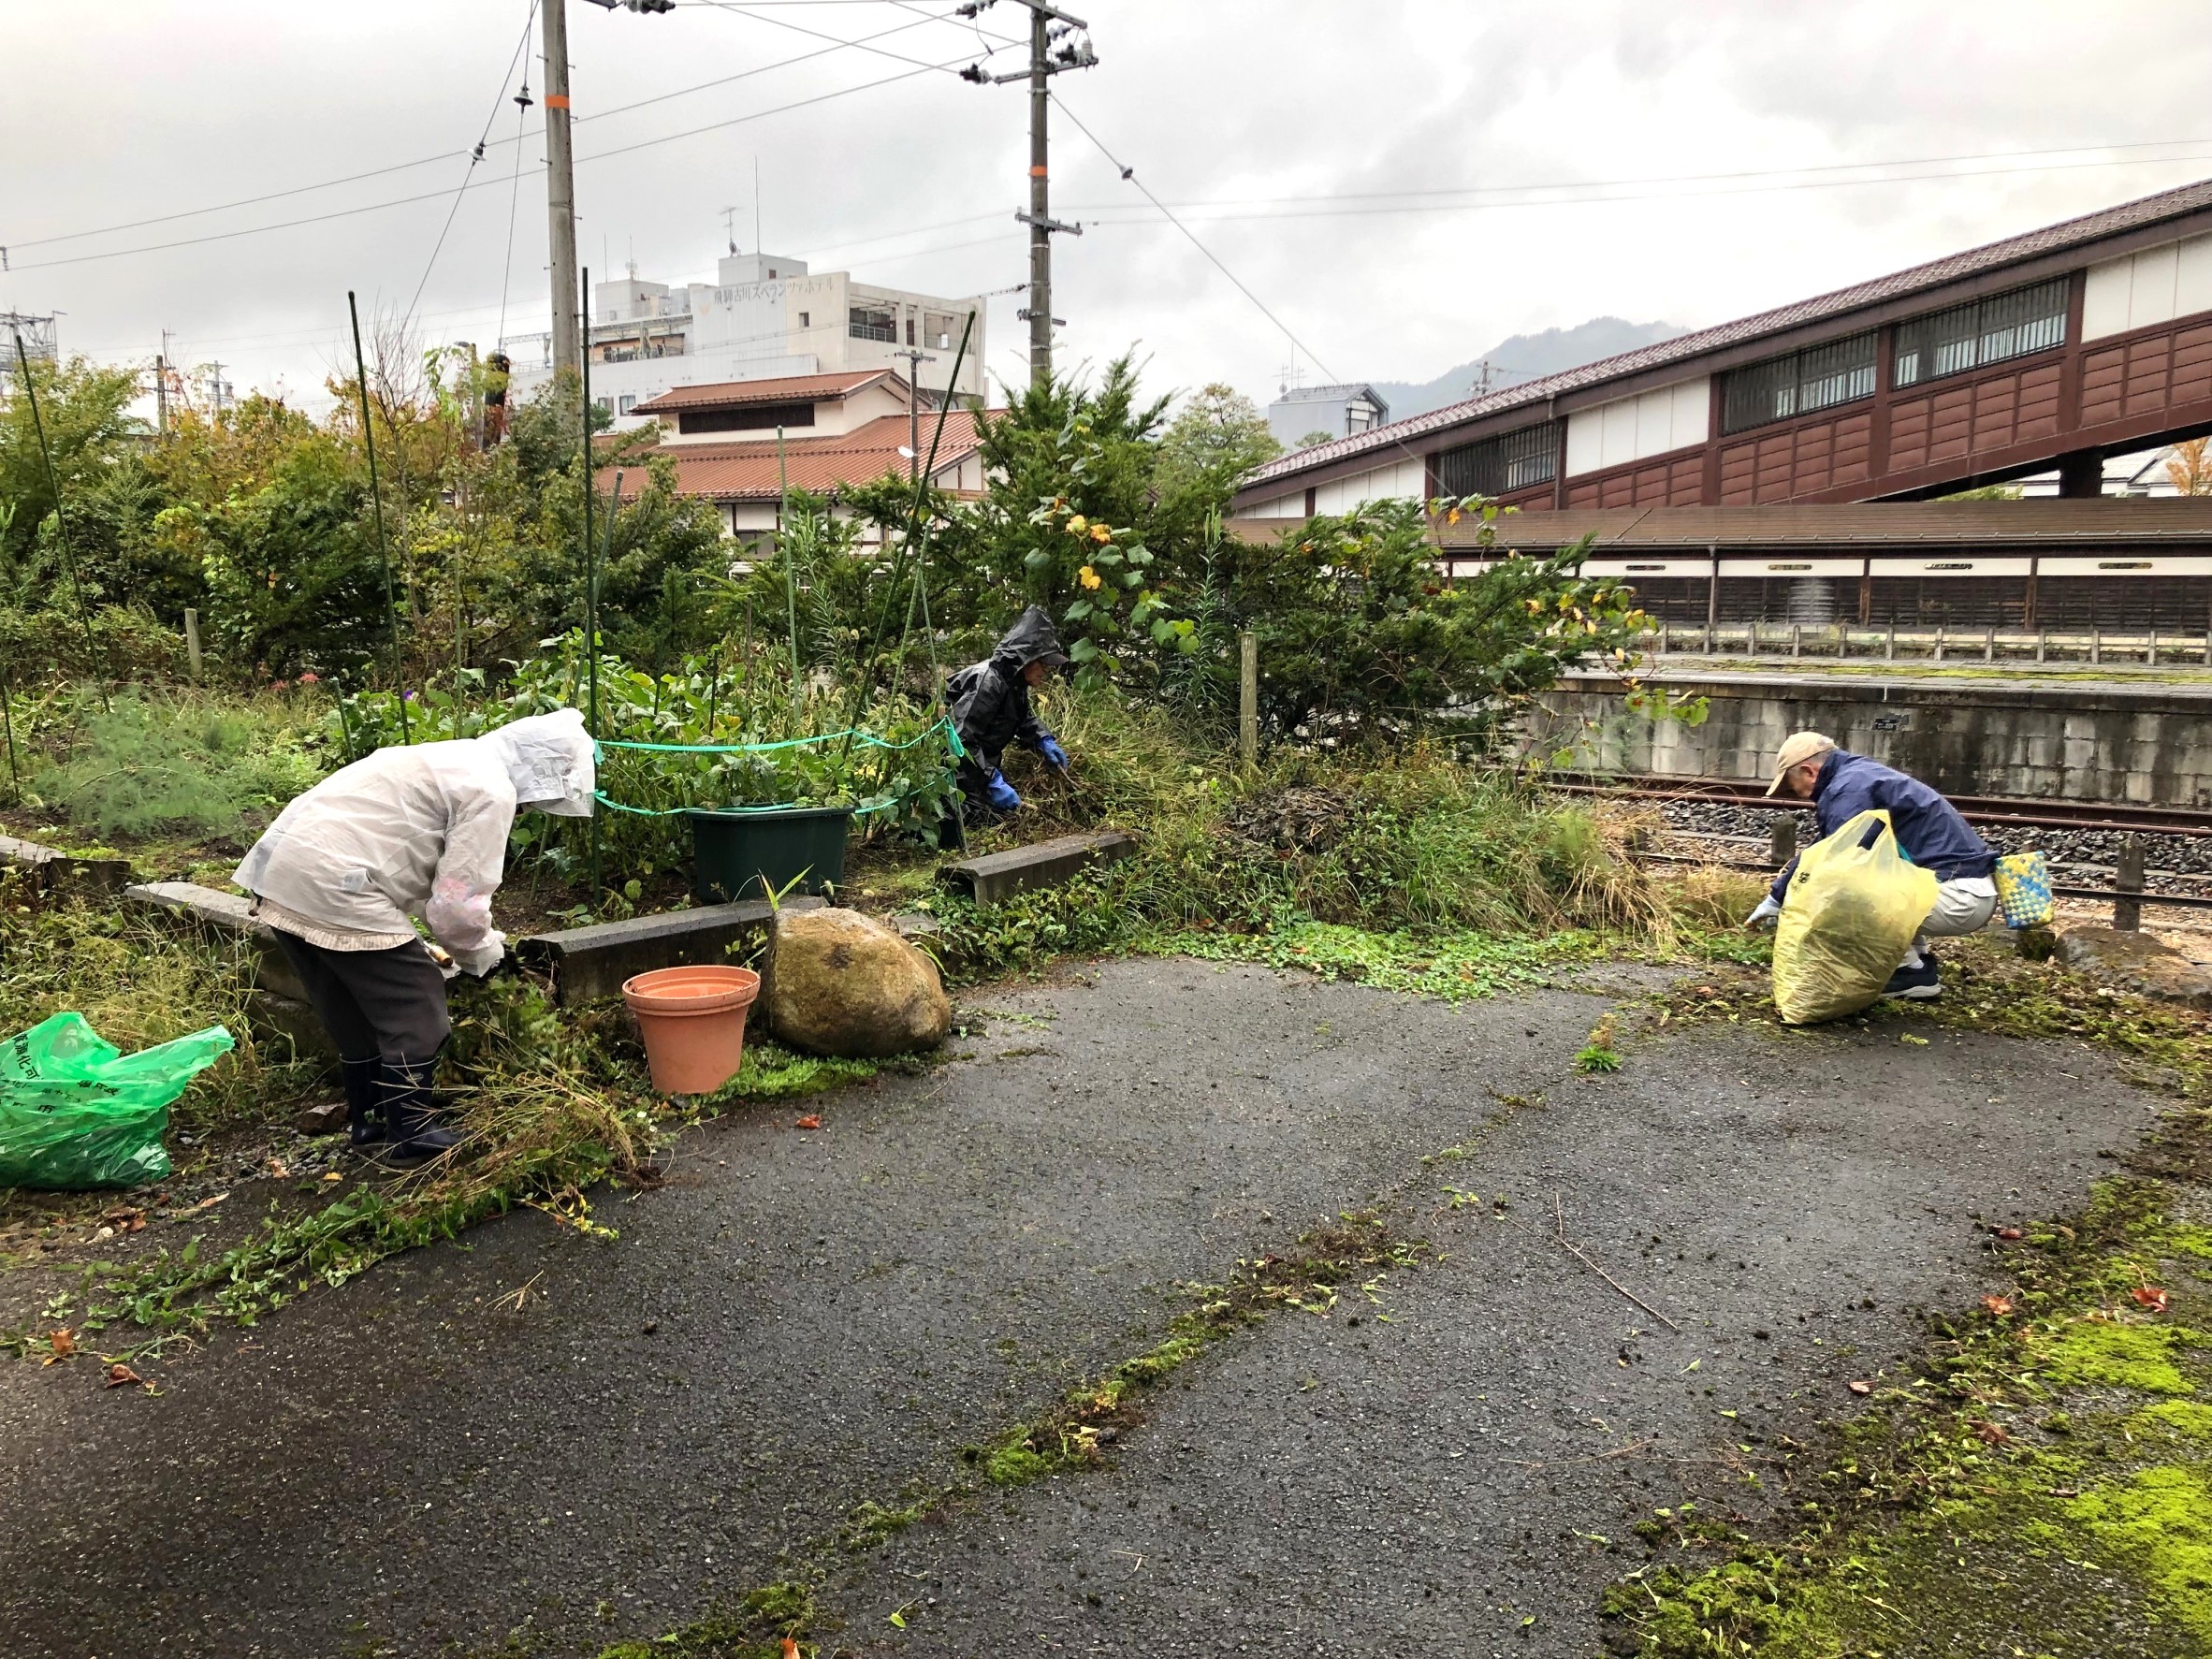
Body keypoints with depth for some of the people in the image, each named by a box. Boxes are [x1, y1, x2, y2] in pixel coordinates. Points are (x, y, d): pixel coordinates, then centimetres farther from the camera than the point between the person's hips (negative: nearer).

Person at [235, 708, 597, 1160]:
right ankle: (410, 1134, 12)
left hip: (280, 871, 10)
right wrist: (482, 952, 7)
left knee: (355, 1010, 23)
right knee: (415, 1010, 2)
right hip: (332, 886, -10)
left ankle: (367, 1120, 35)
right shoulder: (493, 790, -10)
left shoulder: (459, 762, 21)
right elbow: (459, 902, -12)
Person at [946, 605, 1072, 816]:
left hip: (982, 761, 10)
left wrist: (1045, 741, 0)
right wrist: (993, 781, -36)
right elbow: (961, 740, -33)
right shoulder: (988, 682, -29)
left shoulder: (1014, 680, 0)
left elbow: (1025, 718, 20)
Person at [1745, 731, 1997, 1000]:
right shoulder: (1860, 773, 17)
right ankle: (1917, 962, 16)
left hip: (1958, 897, -10)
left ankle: (1913, 973, -1)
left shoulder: (1848, 789, -14)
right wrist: (1775, 897, 23)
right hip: (1971, 889, 10)